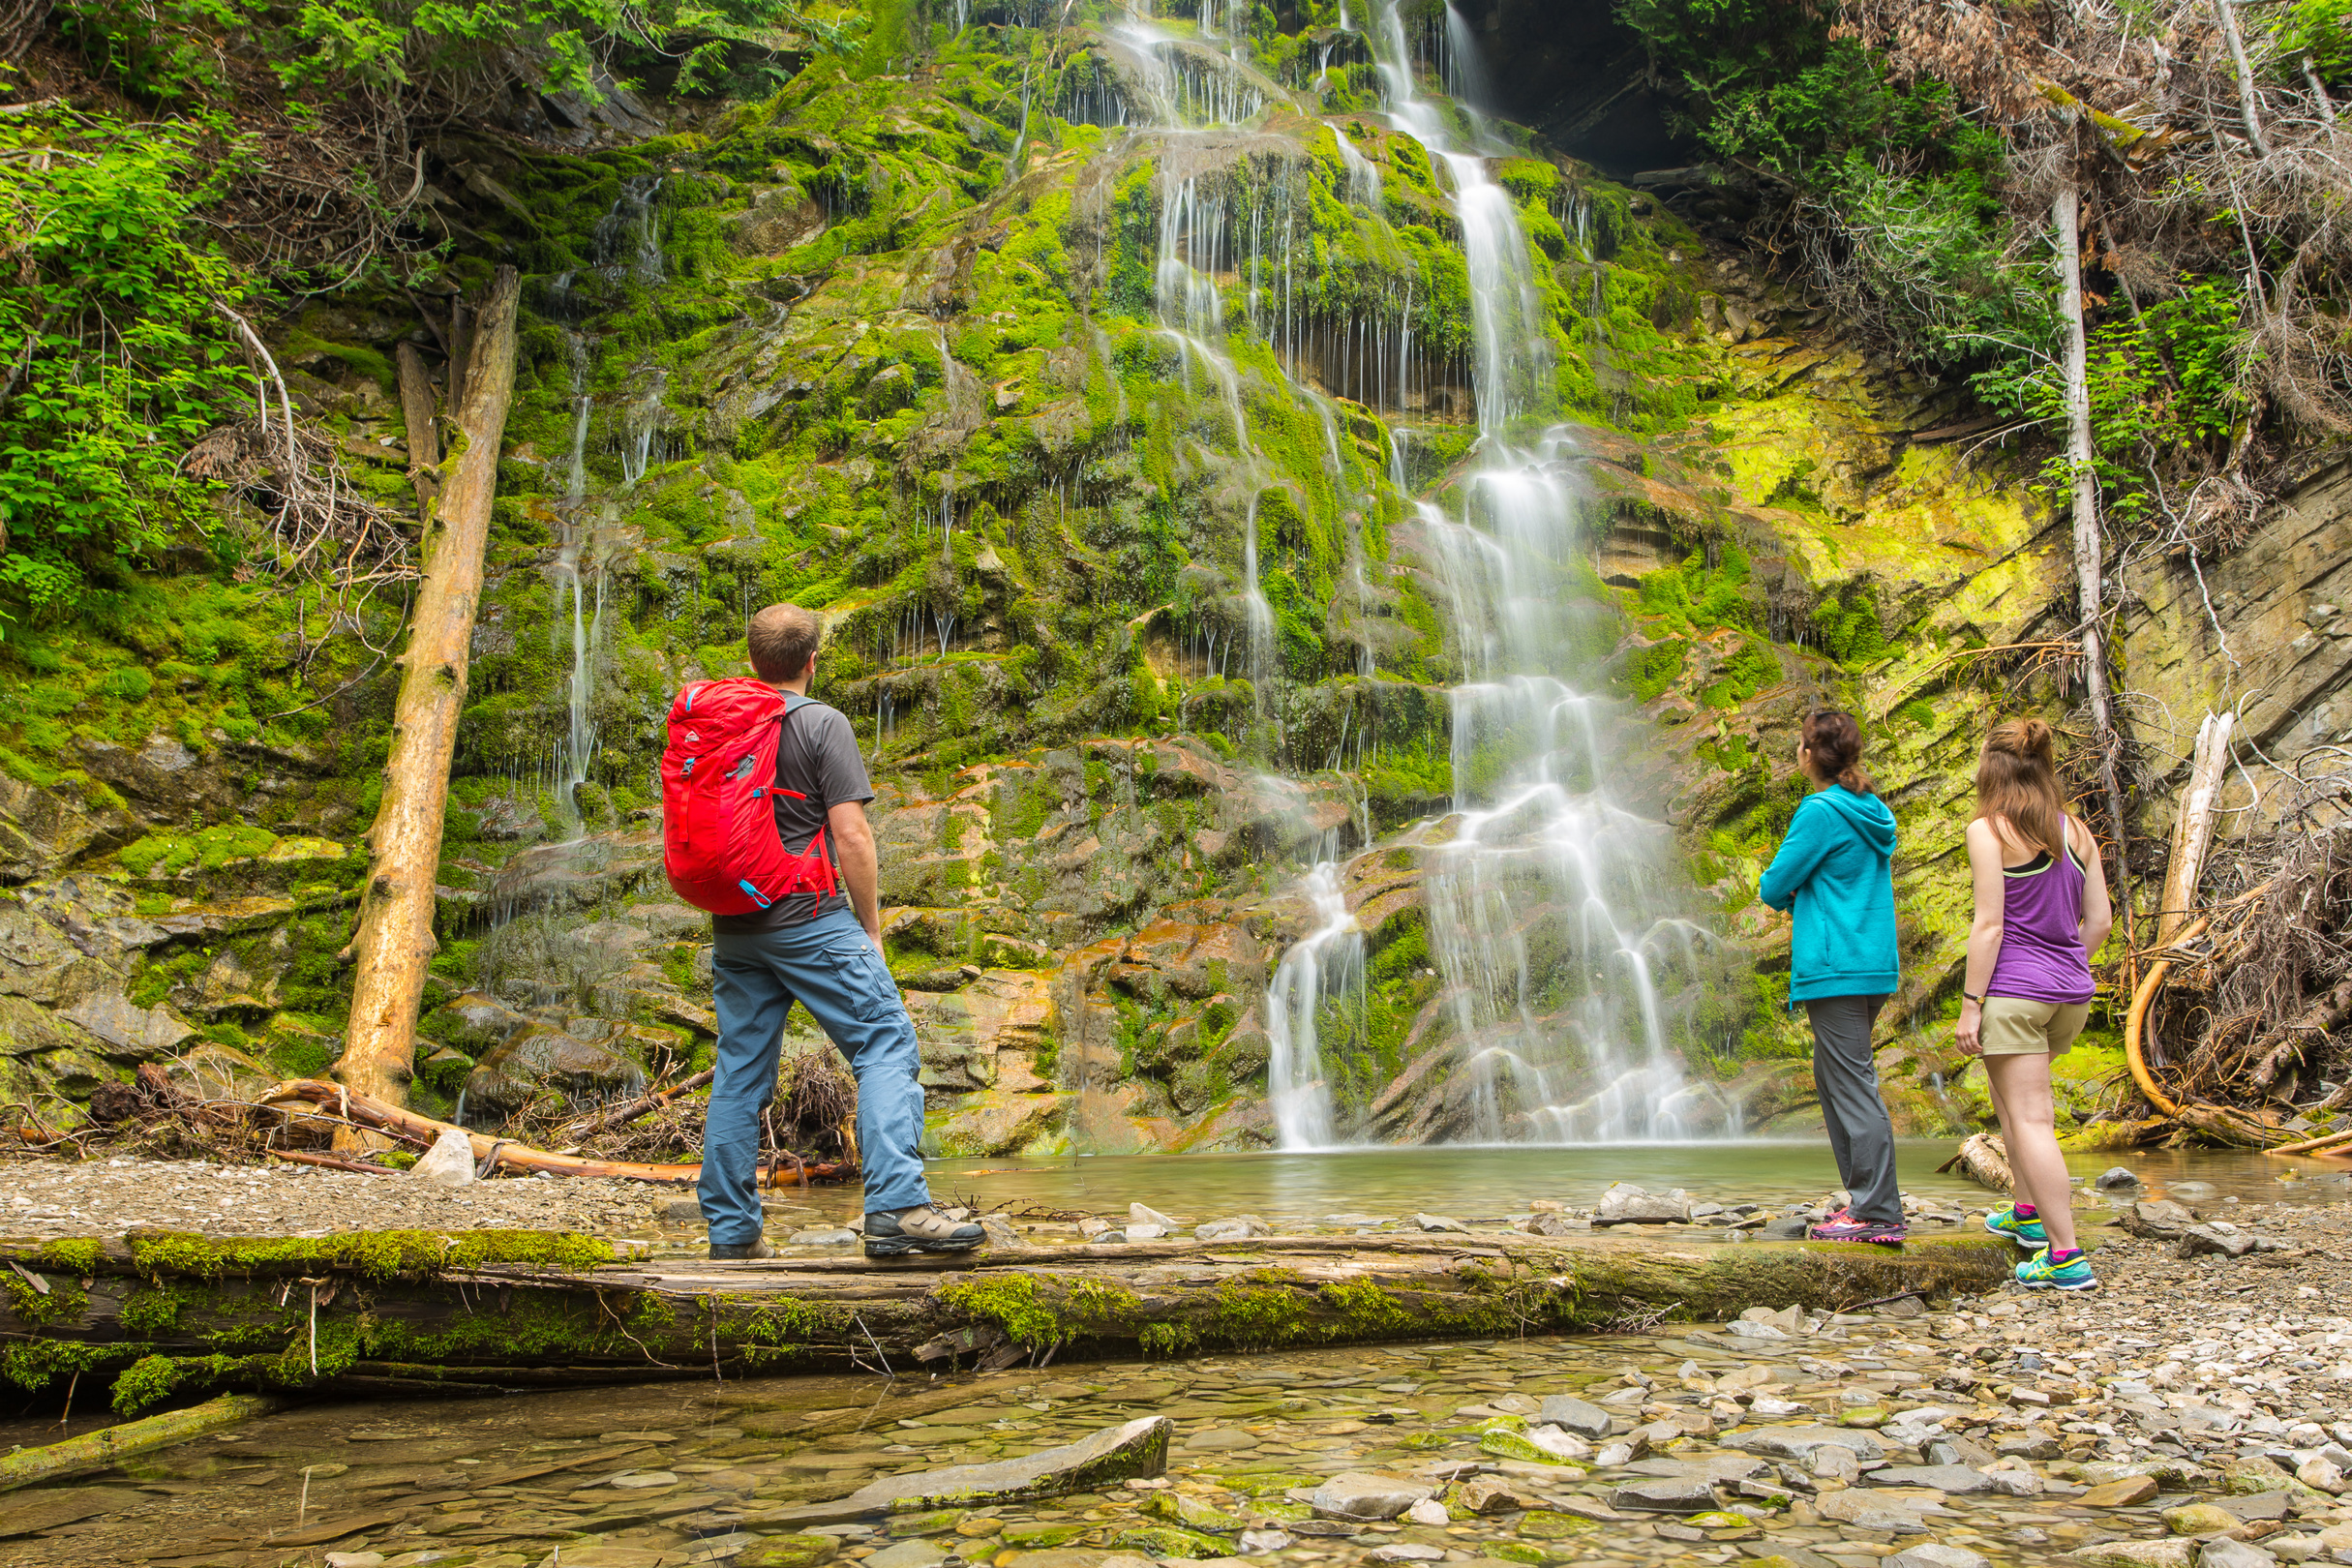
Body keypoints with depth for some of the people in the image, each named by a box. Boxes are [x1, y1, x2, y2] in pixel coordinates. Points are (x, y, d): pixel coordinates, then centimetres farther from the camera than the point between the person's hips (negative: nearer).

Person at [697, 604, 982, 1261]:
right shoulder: (822, 723, -6)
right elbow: (850, 834, -12)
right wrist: (871, 926, -3)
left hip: (732, 928, 7)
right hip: (809, 918, -6)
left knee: (739, 1073, 10)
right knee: (885, 1045, -4)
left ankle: (730, 1231, 13)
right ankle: (897, 1207, -17)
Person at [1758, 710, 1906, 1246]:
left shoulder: (1820, 811, -12)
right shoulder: (1875, 814, 14)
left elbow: (1773, 887, -9)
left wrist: (1781, 891, 11)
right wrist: (1798, 891, 11)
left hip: (1834, 969, -9)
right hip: (1876, 964, 9)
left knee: (1854, 1086, -7)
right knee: (1831, 1077, 18)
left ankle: (1880, 1215, -6)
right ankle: (1864, 1197, 20)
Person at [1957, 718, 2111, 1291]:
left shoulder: (1989, 830, -10)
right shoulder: (2076, 831, 8)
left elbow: (1989, 924, -14)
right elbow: (2099, 922, 9)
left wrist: (1971, 1002, -10)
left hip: (2014, 989, -7)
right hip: (2072, 993, 7)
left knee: (2029, 1118, -4)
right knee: (2005, 1086, 26)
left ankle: (2065, 1256, -6)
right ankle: (2028, 1211, 33)